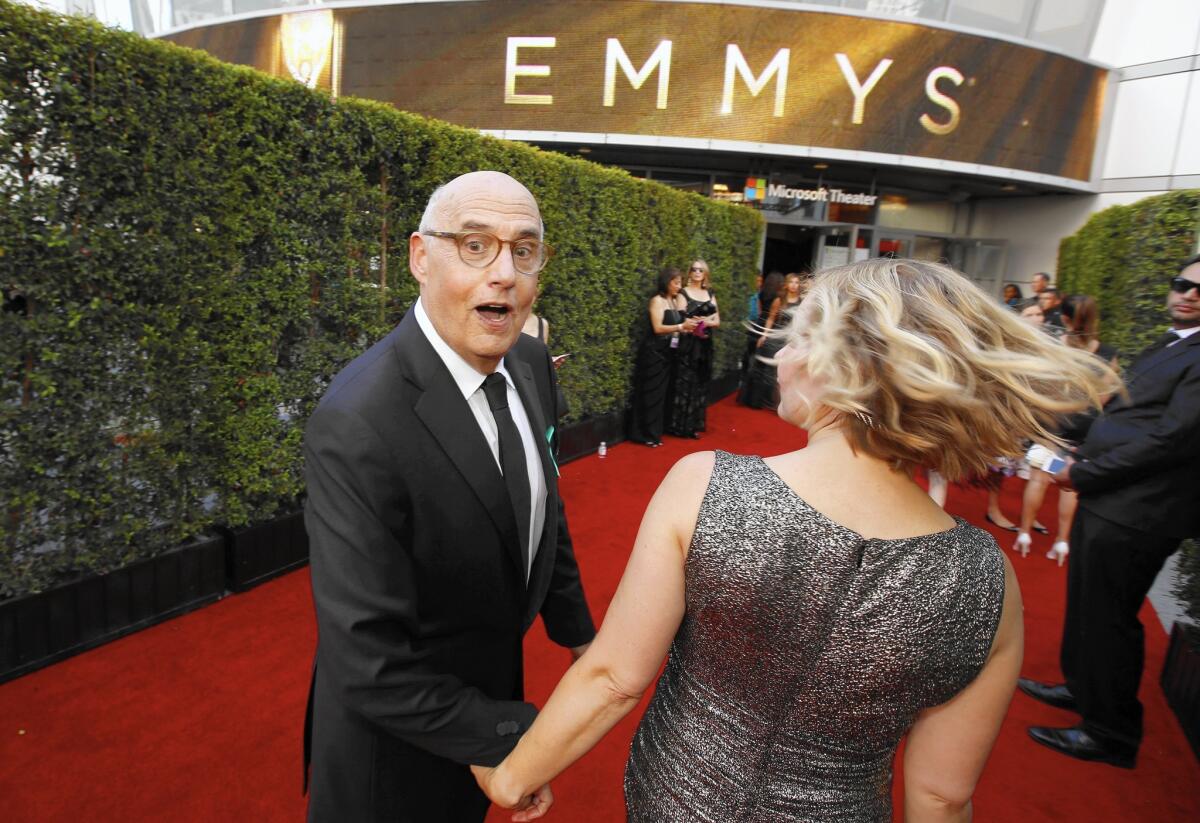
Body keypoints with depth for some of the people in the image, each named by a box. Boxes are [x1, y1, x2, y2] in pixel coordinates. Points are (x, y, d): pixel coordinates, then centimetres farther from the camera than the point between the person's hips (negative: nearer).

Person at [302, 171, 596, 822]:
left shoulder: (530, 362, -9)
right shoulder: (358, 428, -33)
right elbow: (372, 669, -29)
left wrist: (576, 629, 11)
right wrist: (517, 734, -19)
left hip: (495, 680, 6)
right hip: (404, 731, -6)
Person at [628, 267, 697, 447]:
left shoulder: (676, 300, 12)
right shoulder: (657, 300, -10)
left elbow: (674, 326, 10)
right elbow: (658, 328, -18)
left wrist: (688, 326, -7)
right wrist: (682, 326, -20)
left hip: (668, 352, 8)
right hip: (654, 352, -8)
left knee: (662, 392, 11)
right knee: (652, 393, -2)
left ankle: (655, 431, 20)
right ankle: (647, 434, 5)